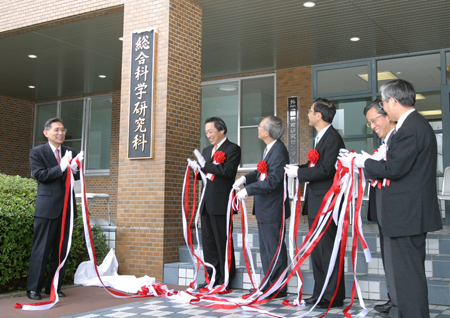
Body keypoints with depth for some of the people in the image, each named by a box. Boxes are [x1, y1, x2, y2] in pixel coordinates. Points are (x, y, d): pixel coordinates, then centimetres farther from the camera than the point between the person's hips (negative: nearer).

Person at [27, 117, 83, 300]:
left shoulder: (71, 153, 13)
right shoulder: (37, 152, 2)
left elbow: (76, 178, 7)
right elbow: (40, 175, -10)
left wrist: (74, 168, -15)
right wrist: (61, 167, -19)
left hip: (67, 207, 5)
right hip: (47, 207, -4)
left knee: (61, 249, 9)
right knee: (41, 249, -1)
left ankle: (54, 287, 19)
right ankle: (33, 288, 8)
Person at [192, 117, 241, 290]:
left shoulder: (232, 149, -5)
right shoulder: (207, 150, 20)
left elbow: (228, 171, -18)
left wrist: (205, 165, -19)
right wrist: (197, 169, 0)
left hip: (221, 204, -8)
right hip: (206, 203, 8)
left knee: (223, 241, -2)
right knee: (208, 241, 11)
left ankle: (226, 280, 8)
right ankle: (213, 278, 20)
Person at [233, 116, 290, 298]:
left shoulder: (279, 151, -21)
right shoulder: (269, 148, 10)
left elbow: (273, 181, -26)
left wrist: (248, 190, -22)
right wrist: (245, 178, 3)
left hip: (273, 208, -10)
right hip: (264, 208, 10)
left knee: (274, 248, -1)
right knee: (265, 248, 17)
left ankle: (278, 289, 10)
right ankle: (268, 285, 27)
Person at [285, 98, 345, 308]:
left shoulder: (332, 138, -15)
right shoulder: (322, 137, 17)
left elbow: (326, 169, -23)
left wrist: (299, 173, -16)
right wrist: (296, 168, 2)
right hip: (316, 204, 11)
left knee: (327, 250, -3)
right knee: (316, 250, 14)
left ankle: (334, 296, 6)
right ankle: (320, 292, 23)